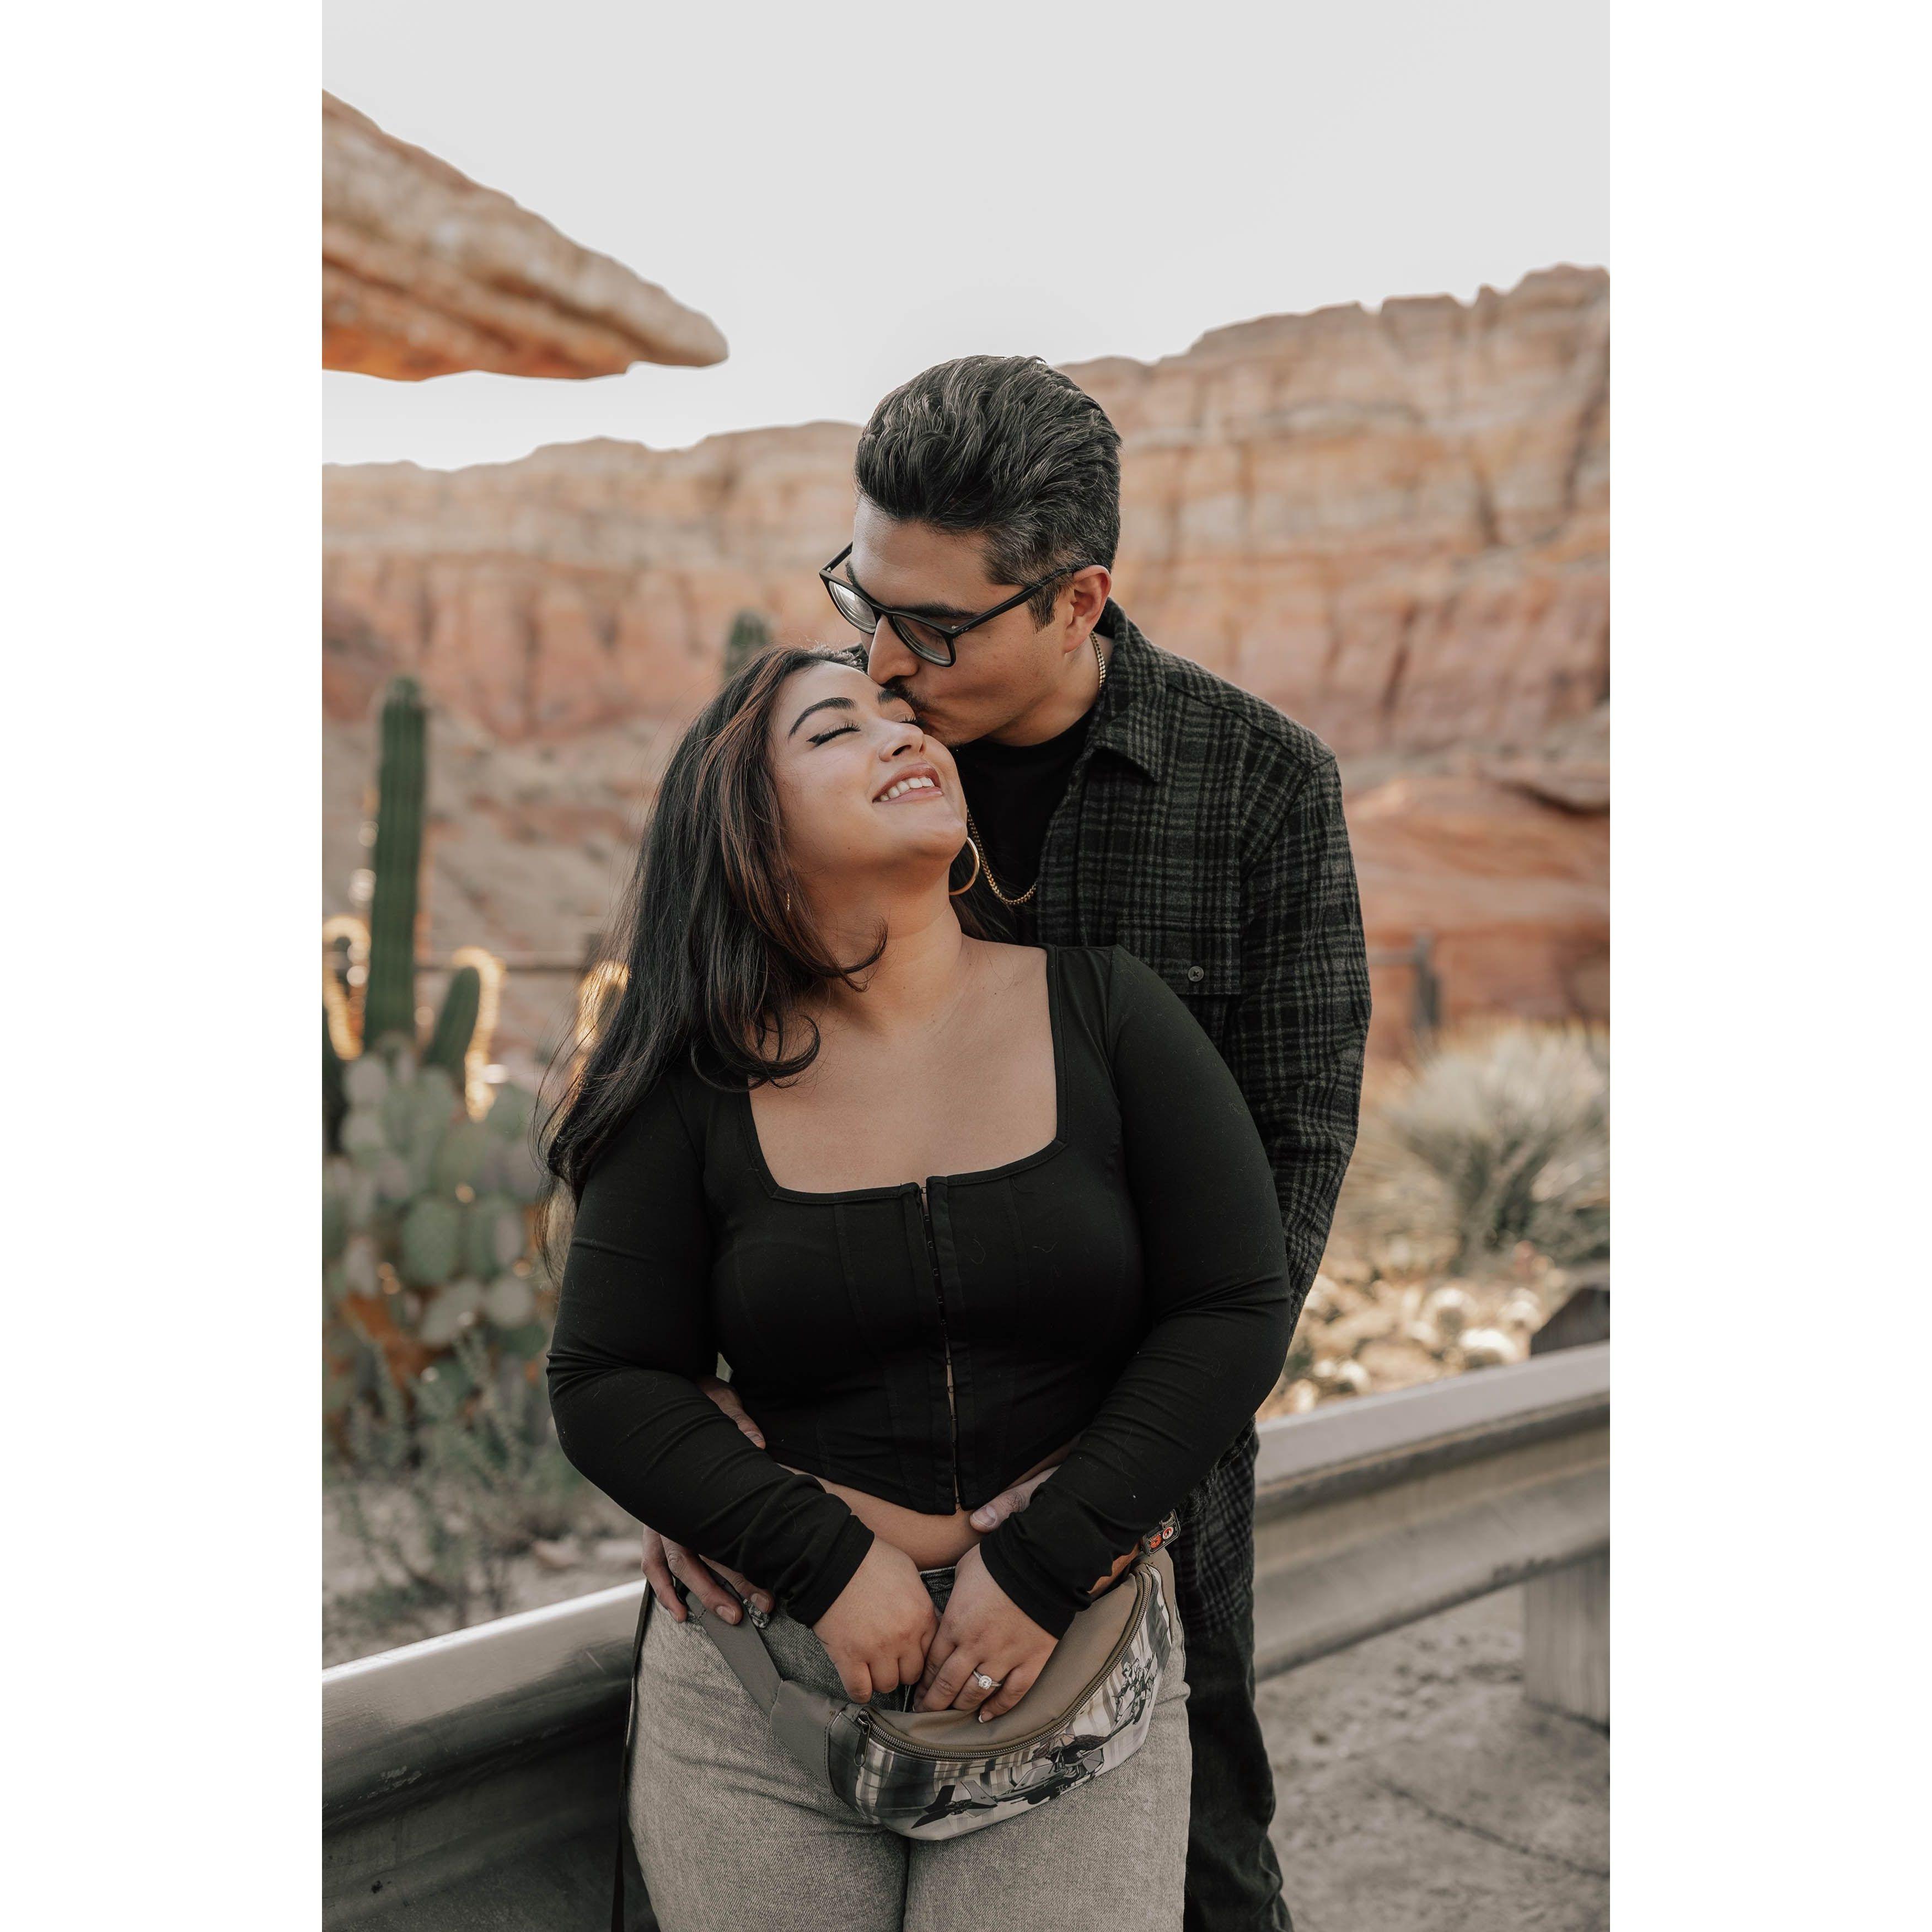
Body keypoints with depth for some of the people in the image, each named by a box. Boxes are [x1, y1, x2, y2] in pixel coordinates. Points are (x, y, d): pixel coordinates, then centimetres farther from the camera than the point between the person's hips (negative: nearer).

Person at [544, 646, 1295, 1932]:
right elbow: (606, 1384, -2)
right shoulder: (701, 1092, -4)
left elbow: (1237, 1309, -4)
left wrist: (1043, 1568, -11)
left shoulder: (1106, 1010, -4)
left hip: (1071, 1657, 0)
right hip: (759, 1687, 1)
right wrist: (829, 1562, -13)